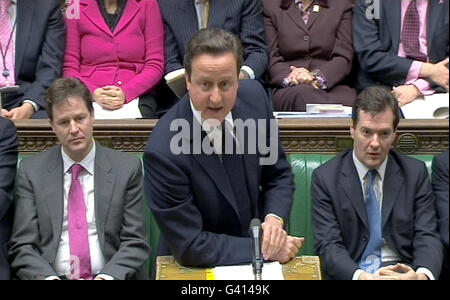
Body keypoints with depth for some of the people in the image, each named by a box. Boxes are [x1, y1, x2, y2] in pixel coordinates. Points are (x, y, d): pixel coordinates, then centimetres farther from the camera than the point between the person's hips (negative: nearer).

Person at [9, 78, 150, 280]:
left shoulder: (127, 168, 4)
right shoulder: (31, 172, 7)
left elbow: (135, 242, 2)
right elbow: (23, 247, 3)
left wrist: (107, 276, -15)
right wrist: (48, 277, -15)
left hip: (108, 275, 0)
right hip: (55, 276, 0)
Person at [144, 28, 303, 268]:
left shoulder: (254, 97, -9)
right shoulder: (163, 152, -23)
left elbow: (278, 174, 4)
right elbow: (190, 247, -16)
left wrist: (274, 220, -12)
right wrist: (263, 249, -16)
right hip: (196, 267, -4)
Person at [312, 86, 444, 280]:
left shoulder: (415, 173, 8)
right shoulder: (325, 178, 2)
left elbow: (427, 237, 2)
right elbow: (329, 244, -5)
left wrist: (422, 275, -20)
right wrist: (360, 276, -25)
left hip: (403, 272, 1)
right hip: (351, 273, -1)